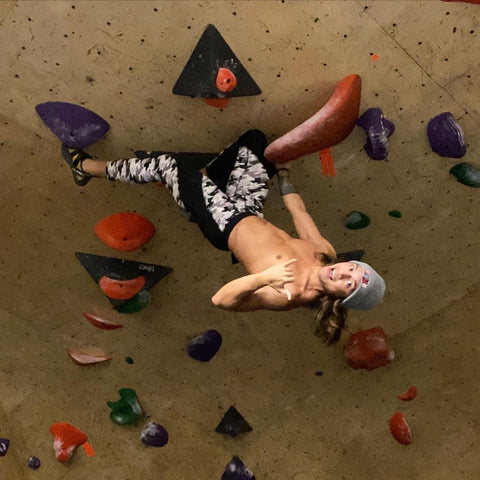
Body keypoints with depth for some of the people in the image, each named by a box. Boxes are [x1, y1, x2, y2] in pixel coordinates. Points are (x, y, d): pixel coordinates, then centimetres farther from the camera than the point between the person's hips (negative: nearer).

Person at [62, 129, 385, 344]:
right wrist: (282, 174, 13)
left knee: (168, 167, -6)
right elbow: (298, 210, 3)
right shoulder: (326, 252, -15)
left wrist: (263, 278, -51)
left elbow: (221, 299, -36)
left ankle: (86, 167, 21)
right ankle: (204, 177, 35)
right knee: (254, 138, 9)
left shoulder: (288, 295, -32)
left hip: (227, 228, -6)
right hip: (249, 212, 7)